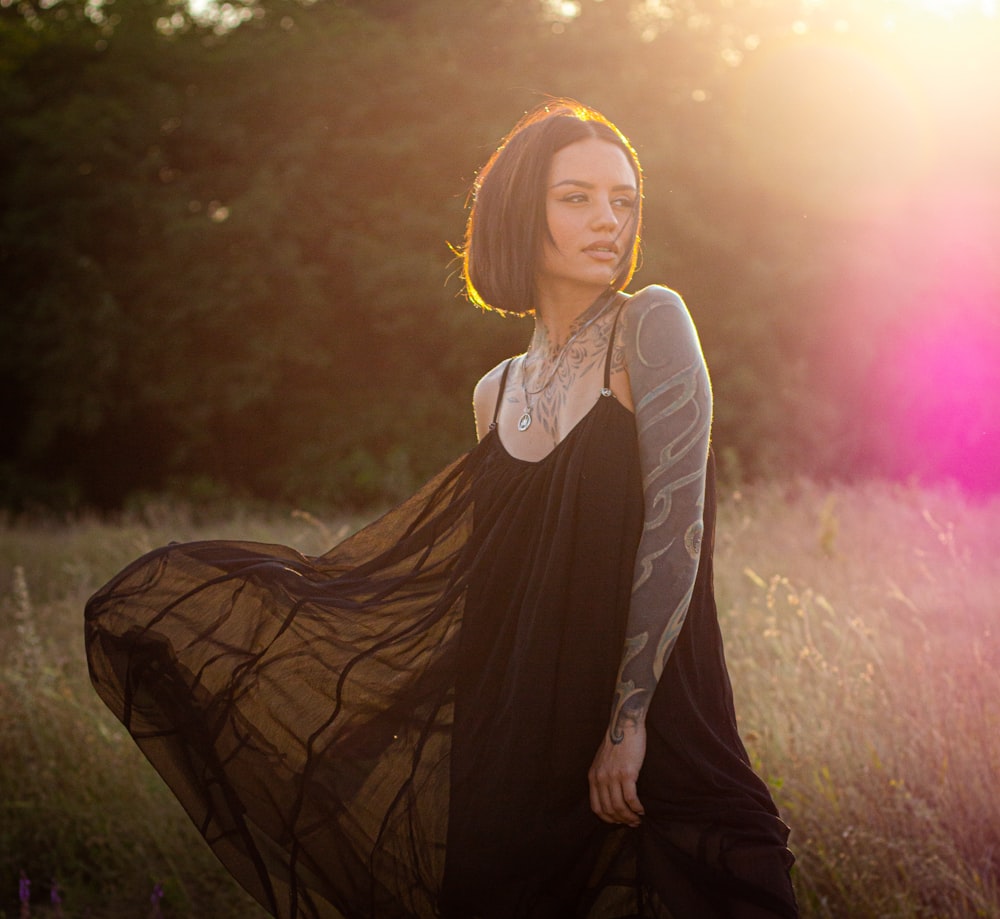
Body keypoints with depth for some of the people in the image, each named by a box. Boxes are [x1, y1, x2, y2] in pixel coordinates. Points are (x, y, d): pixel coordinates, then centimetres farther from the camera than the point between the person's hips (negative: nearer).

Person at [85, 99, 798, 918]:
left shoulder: (650, 324, -6)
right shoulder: (502, 393, 10)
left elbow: (677, 522, -13)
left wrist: (628, 715, -17)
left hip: (654, 732, -4)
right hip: (520, 750, 5)